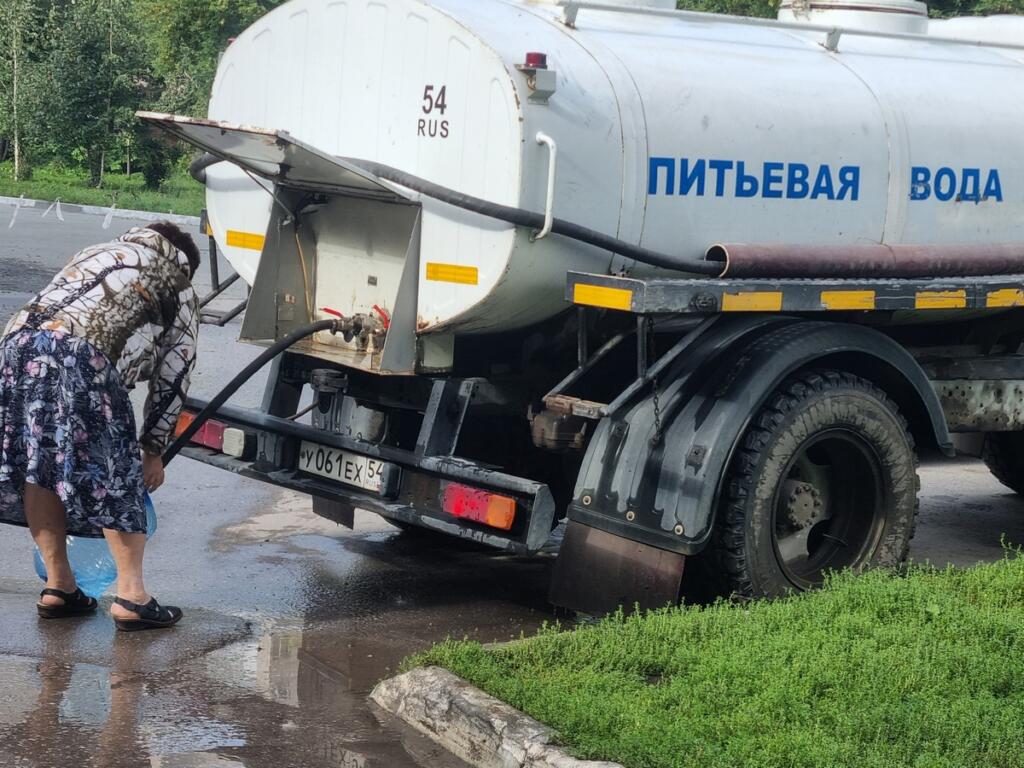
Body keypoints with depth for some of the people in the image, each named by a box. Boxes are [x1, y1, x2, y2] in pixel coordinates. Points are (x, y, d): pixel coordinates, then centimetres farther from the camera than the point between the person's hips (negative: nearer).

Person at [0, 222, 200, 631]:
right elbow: (173, 374, 24)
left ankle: (58, 586, 18)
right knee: (117, 474, 5)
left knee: (37, 467, 15)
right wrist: (154, 449, 31)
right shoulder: (179, 292, 25)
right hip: (82, 356, -5)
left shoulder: (95, 254, 39)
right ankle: (131, 596, 3)